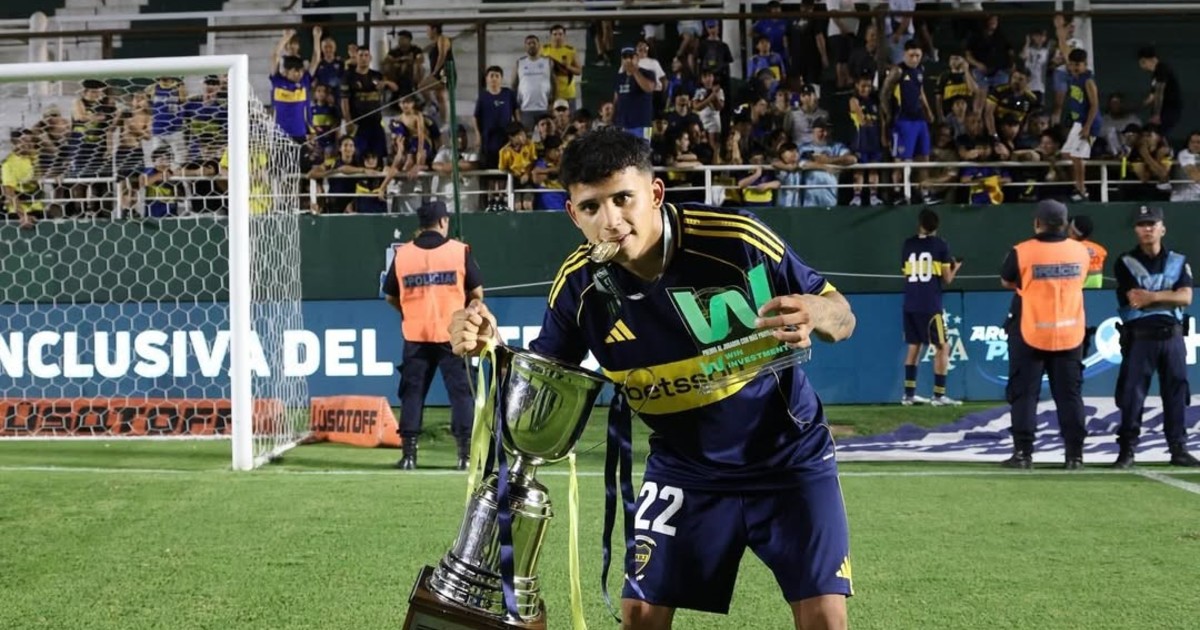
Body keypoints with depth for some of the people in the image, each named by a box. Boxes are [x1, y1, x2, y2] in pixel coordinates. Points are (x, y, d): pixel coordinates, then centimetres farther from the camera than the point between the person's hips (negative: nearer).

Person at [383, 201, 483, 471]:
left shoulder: (402, 254, 2)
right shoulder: (460, 251, -4)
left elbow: (391, 297, 8)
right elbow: (477, 293, -2)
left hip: (415, 335, 2)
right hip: (453, 334, -2)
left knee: (412, 392, 7)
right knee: (460, 392, 4)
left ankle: (409, 454, 4)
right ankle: (466, 453, 0)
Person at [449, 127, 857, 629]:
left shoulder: (738, 240, -24)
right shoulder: (580, 285, -15)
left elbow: (841, 315, -13)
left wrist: (817, 313, -37)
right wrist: (487, 346, -24)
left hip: (788, 455, -2)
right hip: (683, 466, 2)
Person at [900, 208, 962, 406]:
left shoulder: (908, 244, 7)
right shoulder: (940, 245, -3)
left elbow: (907, 273, 12)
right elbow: (947, 279, 0)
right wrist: (955, 268, 19)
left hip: (910, 305, 5)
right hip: (930, 305, -5)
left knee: (914, 346, 15)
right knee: (943, 347, 2)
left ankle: (909, 394, 15)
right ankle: (938, 395, -3)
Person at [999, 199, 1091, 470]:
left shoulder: (1022, 252, -9)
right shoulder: (1080, 251, 1)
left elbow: (1006, 282, 7)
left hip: (1030, 334, -3)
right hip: (1070, 334, 3)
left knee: (1024, 394, 4)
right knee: (1070, 395, 7)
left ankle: (1023, 453, 0)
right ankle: (1074, 455, 5)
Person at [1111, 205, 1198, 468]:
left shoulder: (1178, 262, 10)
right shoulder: (1126, 263, 1)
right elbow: (1135, 300, -11)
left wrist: (1151, 296, -13)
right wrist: (1168, 296, -7)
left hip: (1172, 336, 3)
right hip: (1139, 337, -3)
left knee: (1176, 394, 5)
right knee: (1132, 394, -4)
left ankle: (1178, 449, 11)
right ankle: (1127, 450, 1)